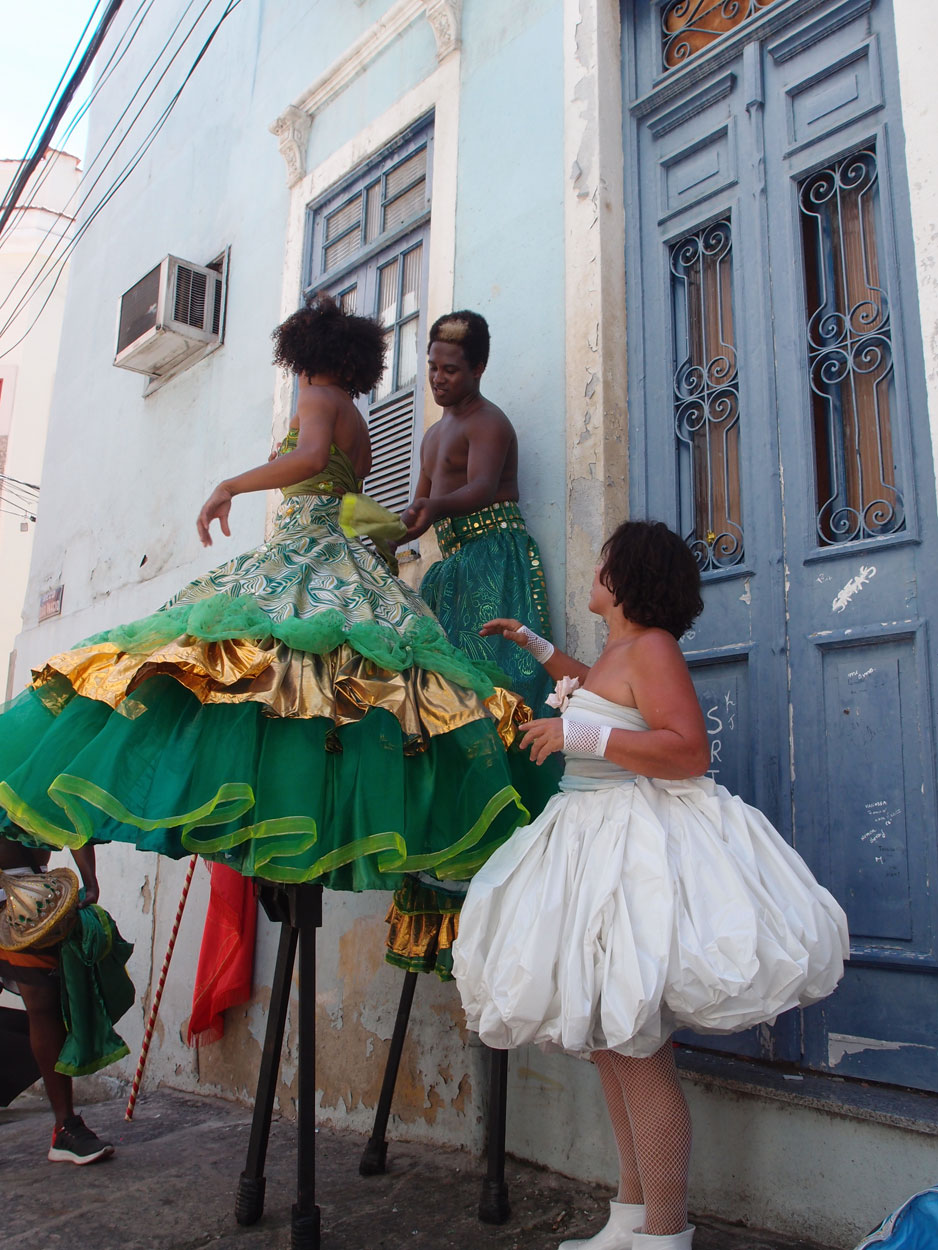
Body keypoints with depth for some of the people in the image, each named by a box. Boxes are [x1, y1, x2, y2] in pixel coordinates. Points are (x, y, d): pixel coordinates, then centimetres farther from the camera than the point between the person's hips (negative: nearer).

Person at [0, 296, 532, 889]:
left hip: (299, 553, -9)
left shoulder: (318, 399, 1)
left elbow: (312, 457, -21)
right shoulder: (359, 425, 27)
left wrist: (229, 486, -21)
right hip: (344, 565, 9)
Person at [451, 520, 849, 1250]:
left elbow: (690, 750, -22)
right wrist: (534, 645, 42)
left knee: (638, 1053, -5)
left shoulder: (652, 647, -12)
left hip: (640, 850, -10)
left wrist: (585, 737, -23)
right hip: (600, 842, 10)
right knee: (610, 1047, 15)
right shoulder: (621, 649, 17)